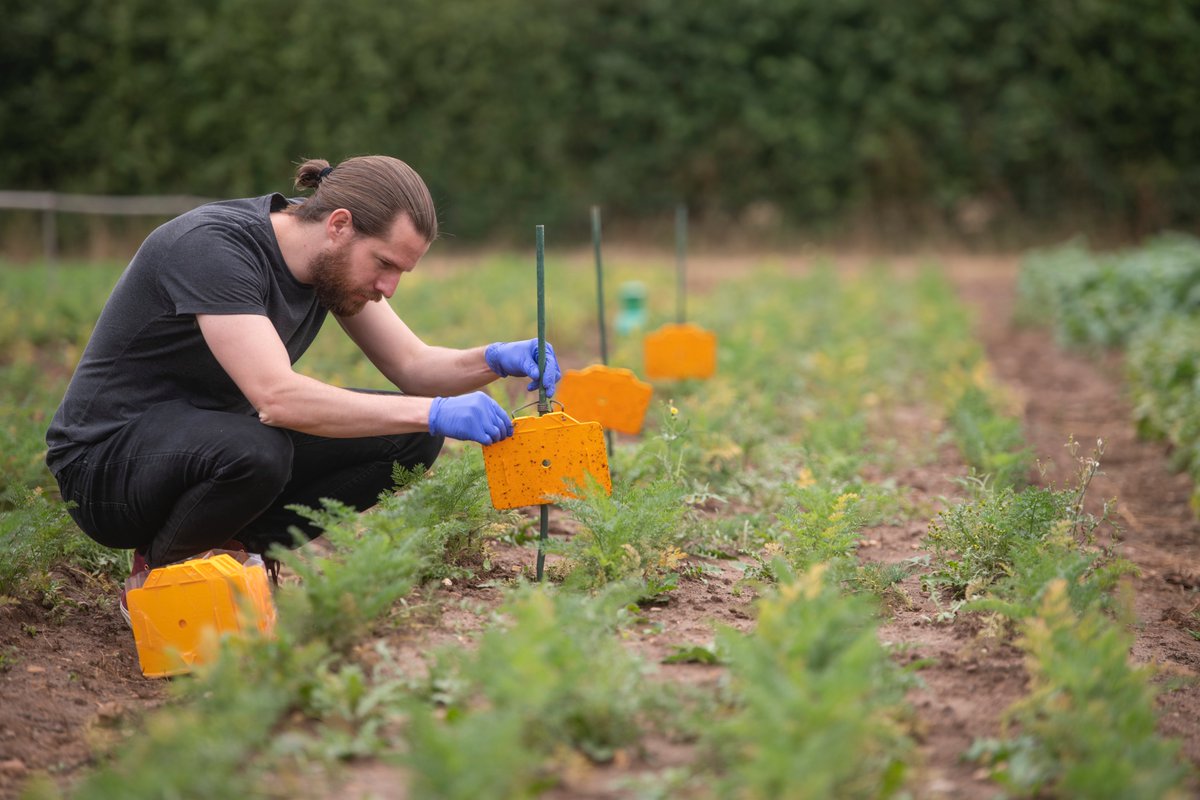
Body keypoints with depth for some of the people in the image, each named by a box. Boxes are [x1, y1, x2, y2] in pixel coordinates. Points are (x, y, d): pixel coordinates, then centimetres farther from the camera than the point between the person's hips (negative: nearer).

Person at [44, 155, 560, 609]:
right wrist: (435, 412, -40)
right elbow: (276, 396, -40)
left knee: (409, 437, -7)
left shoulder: (334, 260, -3)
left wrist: (495, 360, -19)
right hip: (107, 459, -8)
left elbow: (411, 366, 3)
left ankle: (241, 544, -4)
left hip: (216, 434, 8)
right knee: (255, 451, -41)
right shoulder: (213, 247, -29)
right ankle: (157, 573, -11)